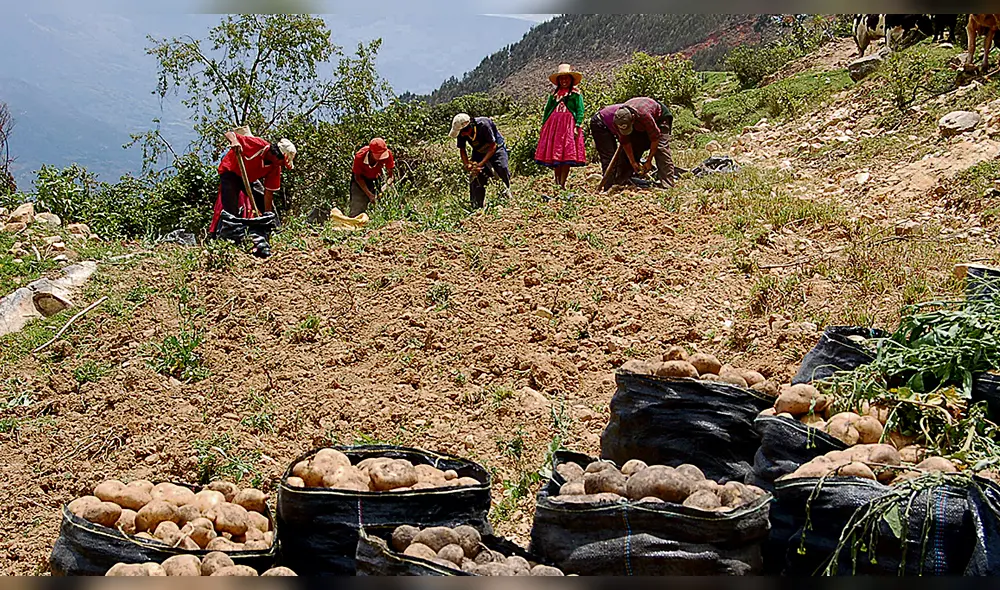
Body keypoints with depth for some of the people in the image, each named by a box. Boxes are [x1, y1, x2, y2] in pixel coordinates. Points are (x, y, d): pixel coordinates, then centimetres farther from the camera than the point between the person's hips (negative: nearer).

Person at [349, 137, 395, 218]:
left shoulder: (387, 154, -30)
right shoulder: (360, 157, -34)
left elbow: (389, 173, -17)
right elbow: (357, 177, -19)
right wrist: (369, 194, -26)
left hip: (376, 178, 3)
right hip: (361, 179, -2)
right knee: (357, 211, -12)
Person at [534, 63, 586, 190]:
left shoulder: (576, 94, 6)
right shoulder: (554, 94, 18)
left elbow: (580, 111, -1)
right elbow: (547, 110, 19)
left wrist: (577, 126, -13)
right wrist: (544, 126, 10)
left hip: (569, 126, -4)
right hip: (553, 125, 4)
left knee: (567, 155, -10)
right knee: (554, 155, 2)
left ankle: (562, 184, -10)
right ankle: (557, 183, 9)